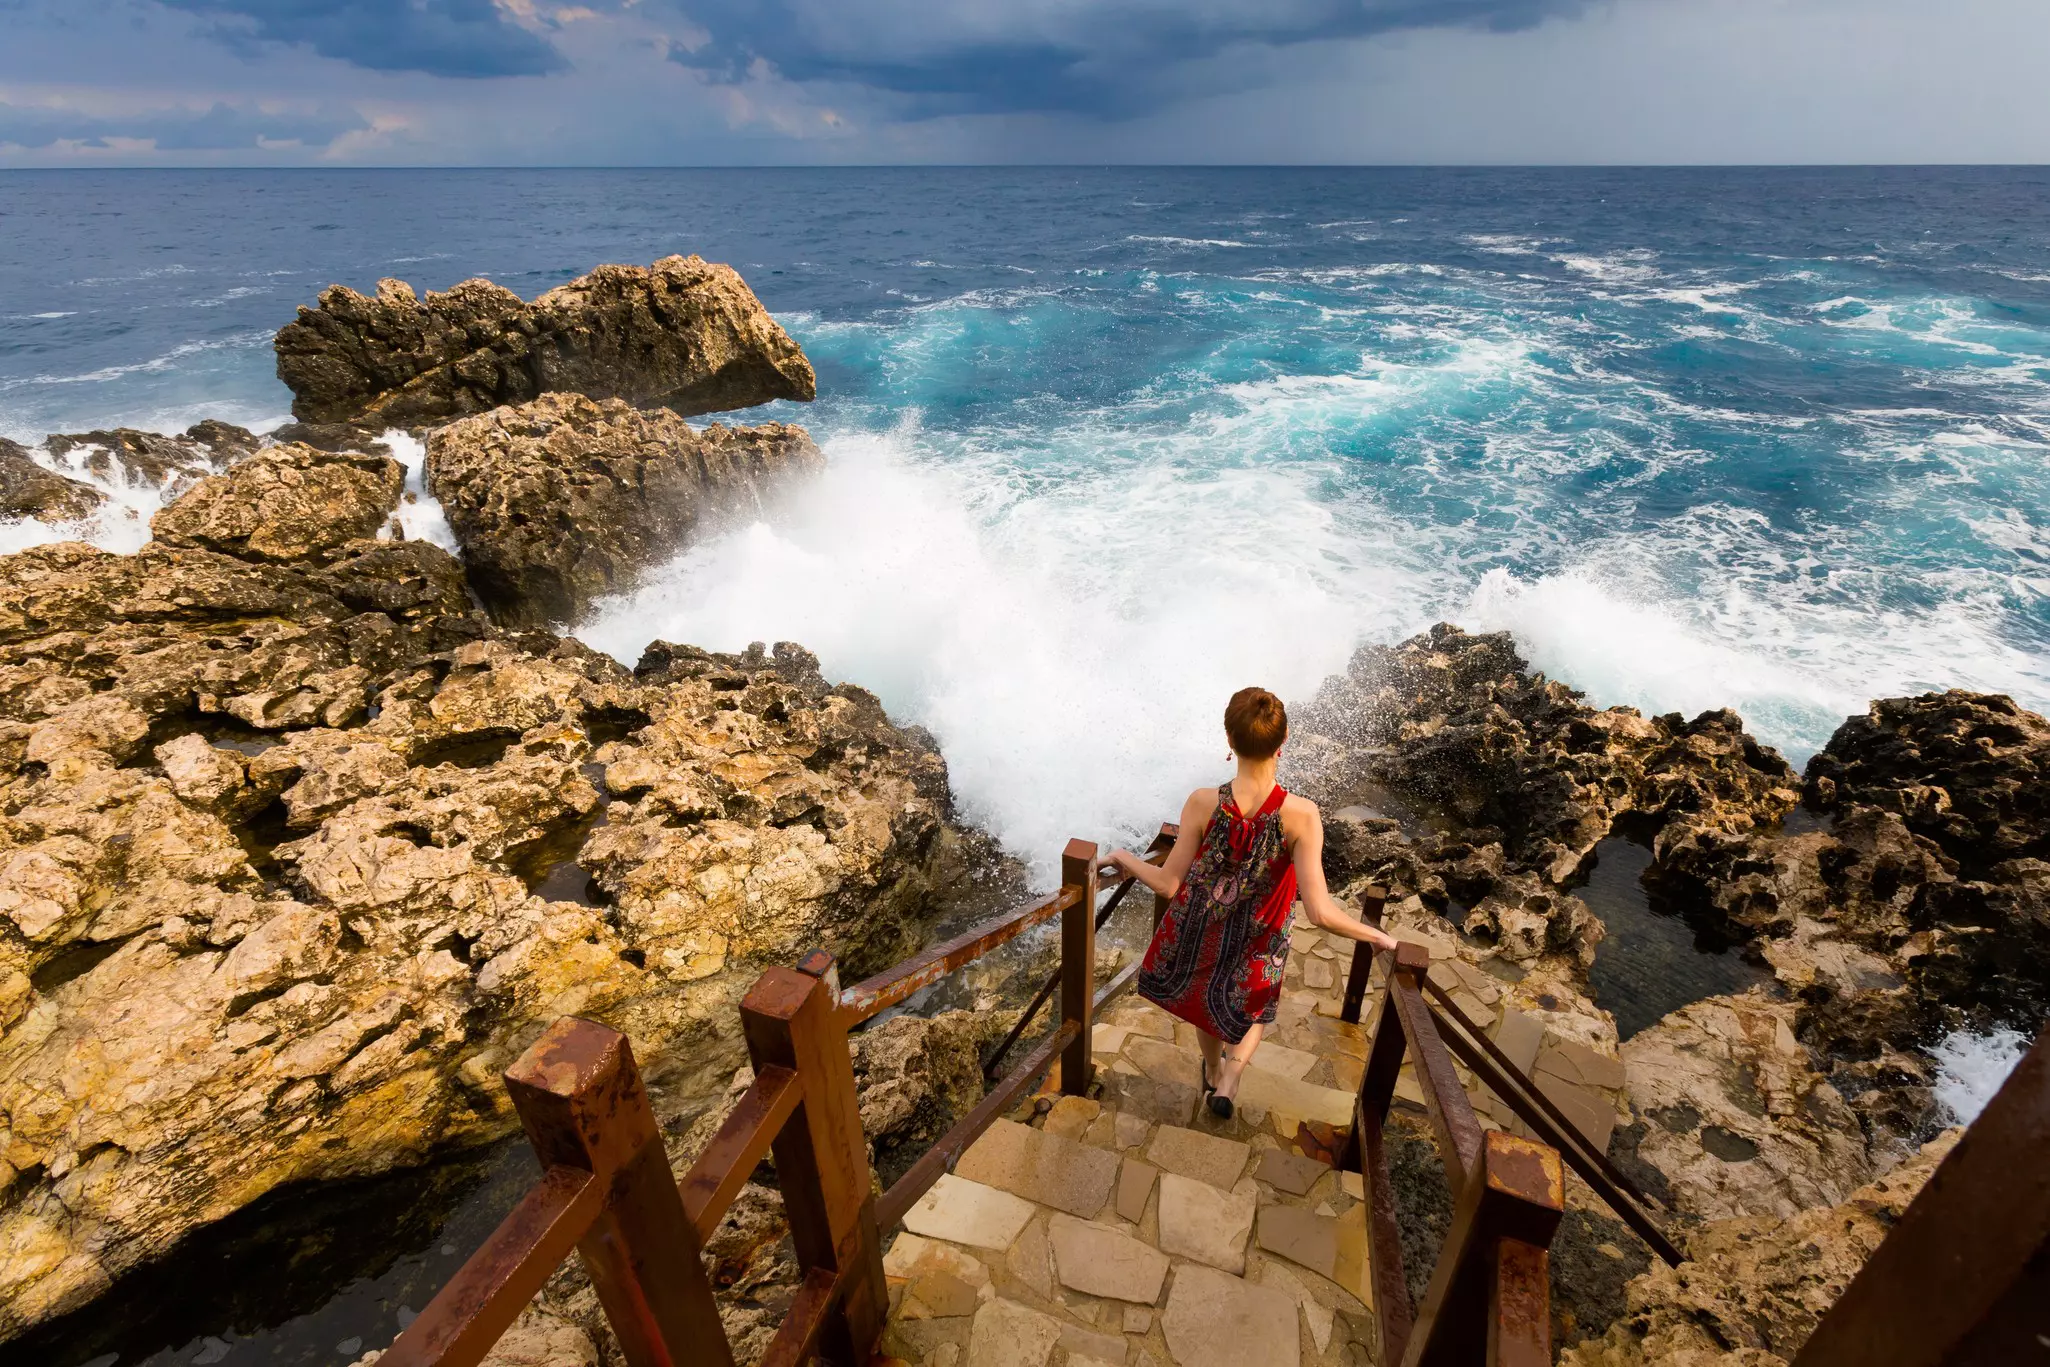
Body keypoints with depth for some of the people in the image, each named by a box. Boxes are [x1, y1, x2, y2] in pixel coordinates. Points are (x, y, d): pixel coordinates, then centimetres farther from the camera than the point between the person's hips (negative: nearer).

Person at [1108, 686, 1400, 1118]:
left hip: (1199, 929, 1)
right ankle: (1229, 1081, 20)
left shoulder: (1203, 803, -30)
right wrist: (1378, 936, -12)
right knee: (1254, 1007, 34)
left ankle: (1213, 1074, 56)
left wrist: (1123, 858, -1)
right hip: (1259, 941, -1)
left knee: (1208, 998, 33)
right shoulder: (1301, 815, -32)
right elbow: (1320, 912, -29)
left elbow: (1168, 884, -18)